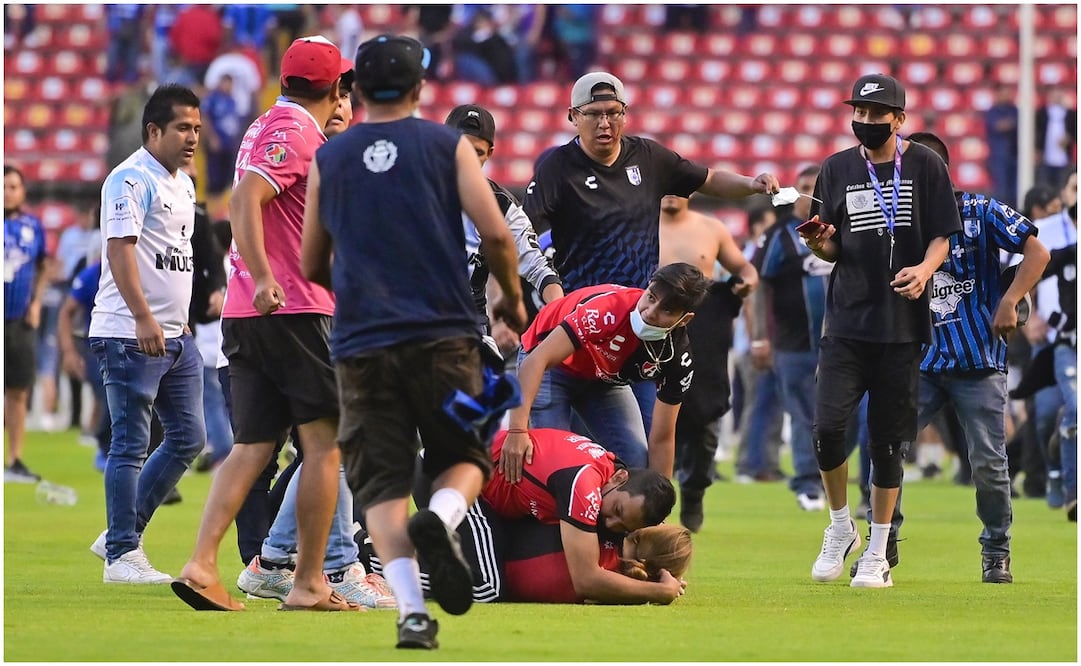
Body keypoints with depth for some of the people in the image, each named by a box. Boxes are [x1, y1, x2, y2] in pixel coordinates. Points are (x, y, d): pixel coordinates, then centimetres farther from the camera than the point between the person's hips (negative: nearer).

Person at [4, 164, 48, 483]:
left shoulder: (33, 226, 6)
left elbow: (41, 268, 18)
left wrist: (36, 302, 7)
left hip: (20, 321, 4)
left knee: (19, 392, 5)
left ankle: (15, 460, 11)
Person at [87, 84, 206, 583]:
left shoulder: (182, 183, 17)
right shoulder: (131, 179, -12)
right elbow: (120, 248, -20)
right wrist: (143, 317, -28)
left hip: (174, 335, 9)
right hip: (130, 335, -9)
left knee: (188, 438, 10)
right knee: (131, 444, -5)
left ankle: (123, 532, 18)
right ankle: (122, 553, -1)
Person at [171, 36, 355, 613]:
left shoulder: (271, 126, 20)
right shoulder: (297, 131, -8)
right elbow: (244, 200, -22)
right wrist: (264, 279, -29)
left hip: (245, 314, 9)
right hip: (294, 309, -9)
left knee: (252, 446, 6)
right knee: (325, 441, -3)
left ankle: (201, 566, -7)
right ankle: (309, 584, -4)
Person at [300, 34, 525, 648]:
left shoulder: (328, 159, 10)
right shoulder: (447, 145, 4)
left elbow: (312, 267, 16)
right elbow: (495, 233, -5)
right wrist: (513, 299, 13)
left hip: (362, 343, 1)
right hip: (444, 333, -1)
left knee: (381, 482, 3)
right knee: (464, 458, 13)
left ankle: (410, 609, -14)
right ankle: (442, 518, -21)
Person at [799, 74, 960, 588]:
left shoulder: (925, 166, 2)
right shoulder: (838, 169, 8)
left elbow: (941, 237, 3)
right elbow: (832, 249, 13)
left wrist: (924, 268, -18)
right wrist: (822, 244, -10)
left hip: (902, 324, -1)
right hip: (846, 323, 1)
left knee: (888, 439, 2)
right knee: (827, 426, -12)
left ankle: (878, 553, 13)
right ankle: (840, 527, 12)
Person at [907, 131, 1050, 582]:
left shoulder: (979, 212, -1)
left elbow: (1036, 252, -2)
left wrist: (1009, 303, -14)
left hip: (979, 361, -3)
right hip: (919, 359, 3)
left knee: (989, 463, -1)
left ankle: (996, 552, 16)